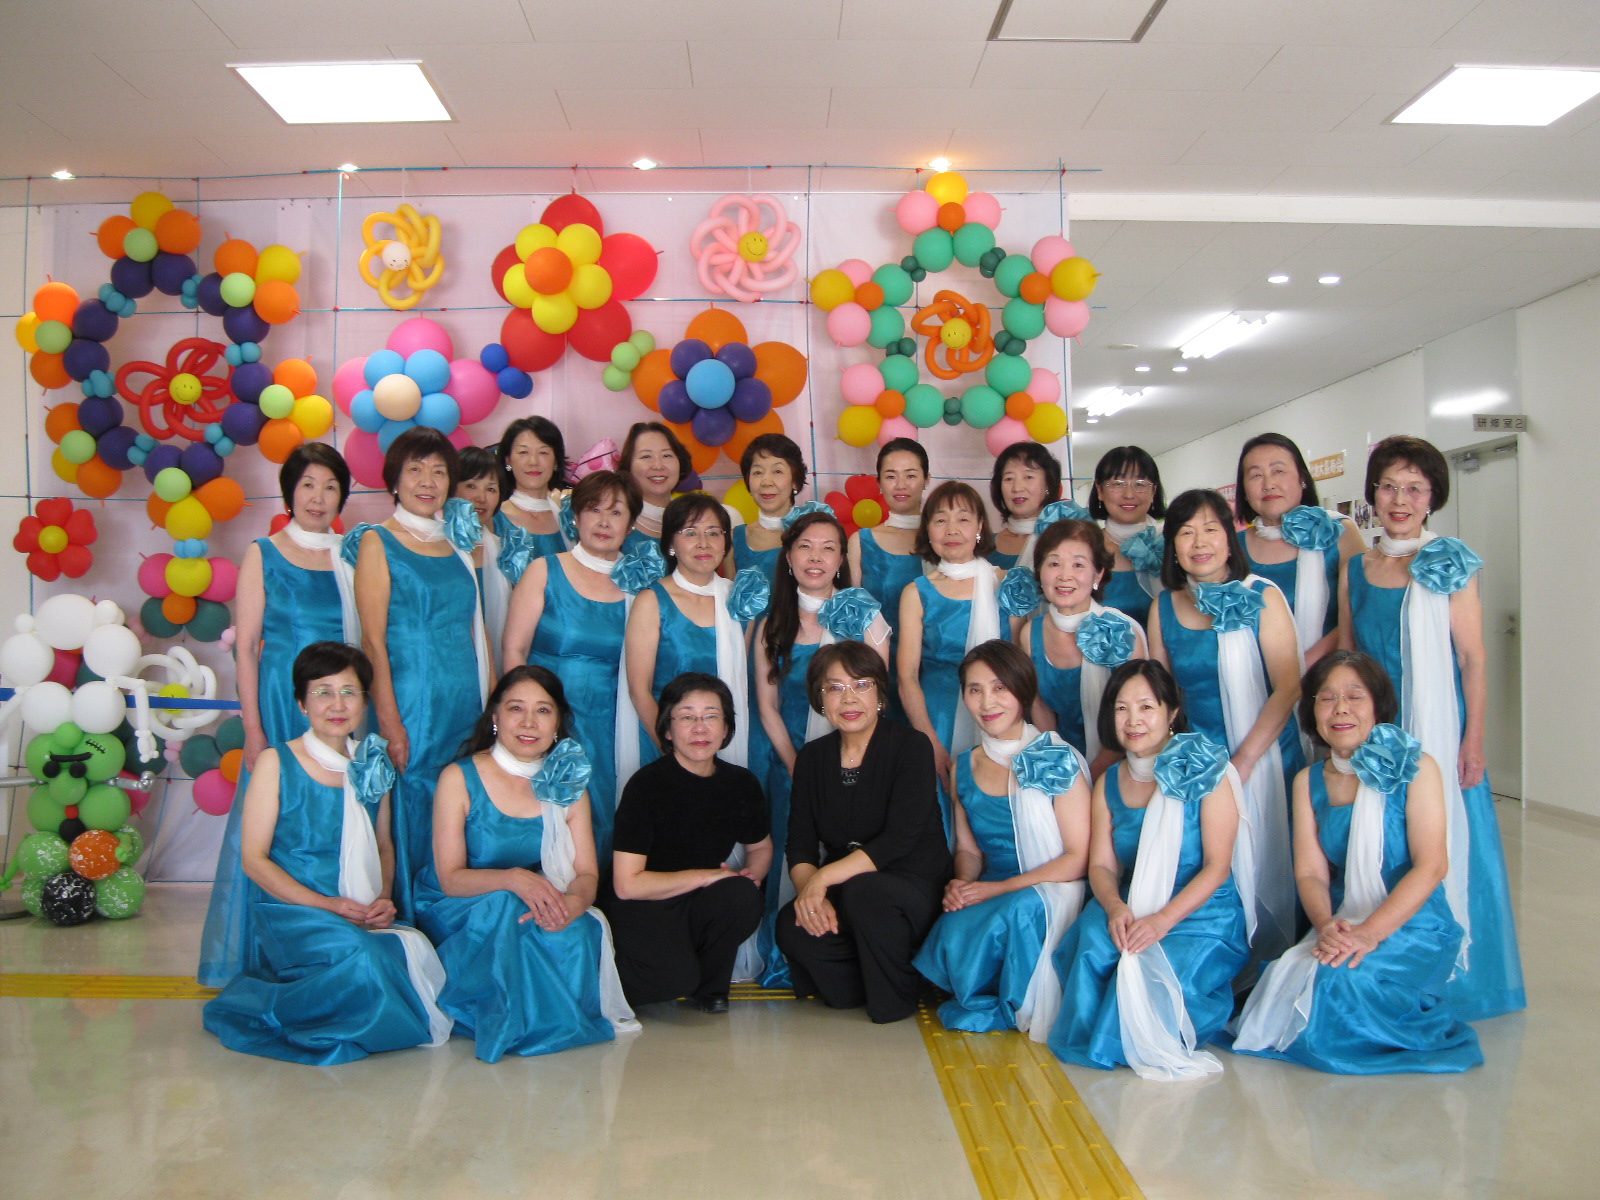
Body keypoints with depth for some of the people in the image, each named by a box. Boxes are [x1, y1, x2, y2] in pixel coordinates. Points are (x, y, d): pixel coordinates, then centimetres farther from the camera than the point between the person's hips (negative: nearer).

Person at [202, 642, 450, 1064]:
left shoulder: (372, 765, 12)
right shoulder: (276, 762, -1)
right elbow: (254, 859, -4)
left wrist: (384, 899, -3)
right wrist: (326, 904, -15)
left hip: (364, 918, 5)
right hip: (289, 913, -5)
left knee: (416, 950, -26)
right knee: (356, 955, -35)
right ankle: (276, 1014, -3)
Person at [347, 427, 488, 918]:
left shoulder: (457, 542, 14)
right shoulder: (377, 542, -1)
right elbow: (373, 641, -8)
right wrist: (390, 725, -15)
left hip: (465, 707, 5)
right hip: (410, 705, -5)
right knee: (408, 818, -1)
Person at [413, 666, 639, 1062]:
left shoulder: (568, 785, 3)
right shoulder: (460, 779, -9)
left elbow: (587, 873, -5)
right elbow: (450, 878, -14)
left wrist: (573, 903, -31)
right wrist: (513, 879, -35)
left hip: (542, 913, 3)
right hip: (459, 916, -3)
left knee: (577, 933, -30)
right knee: (506, 905, -35)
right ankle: (513, 1025, -14)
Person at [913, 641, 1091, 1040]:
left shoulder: (1059, 761, -7)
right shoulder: (964, 768, 8)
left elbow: (1078, 858, -9)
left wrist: (999, 888, -17)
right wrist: (961, 884, -10)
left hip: (1051, 895, -3)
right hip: (990, 896, 3)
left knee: (1015, 910, -36)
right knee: (952, 929, -30)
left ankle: (1007, 1008, -5)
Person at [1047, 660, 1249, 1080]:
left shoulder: (1205, 773, -6)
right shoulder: (1108, 783, 9)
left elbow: (1217, 867, -11)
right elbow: (1101, 865, 4)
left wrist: (1162, 920, -25)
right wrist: (1116, 908, -21)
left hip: (1203, 913, -3)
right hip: (1131, 906, 4)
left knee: (1151, 972, -31)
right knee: (1094, 936, -29)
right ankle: (1091, 1036, -6)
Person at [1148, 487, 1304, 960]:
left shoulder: (1262, 597, -6)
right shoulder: (1164, 608, 5)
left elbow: (1288, 688, -10)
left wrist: (1244, 761, -15)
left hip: (1264, 760, -3)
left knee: (1265, 867, 1)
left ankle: (1271, 966, 20)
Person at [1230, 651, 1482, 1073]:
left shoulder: (1415, 768, -5)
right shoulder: (1309, 781, 8)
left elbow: (1431, 865, -13)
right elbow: (1310, 872, 1)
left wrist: (1370, 933, -25)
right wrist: (1326, 925, -22)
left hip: (1414, 927, -3)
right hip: (1341, 926, 4)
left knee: (1347, 981, -31)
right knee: (1283, 978, -23)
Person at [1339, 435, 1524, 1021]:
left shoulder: (1450, 566, -3)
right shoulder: (1356, 570, 7)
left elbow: (1473, 659, -5)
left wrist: (1473, 741, -10)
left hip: (1439, 731, -3)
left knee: (1445, 850, 1)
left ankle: (1453, 979, 16)